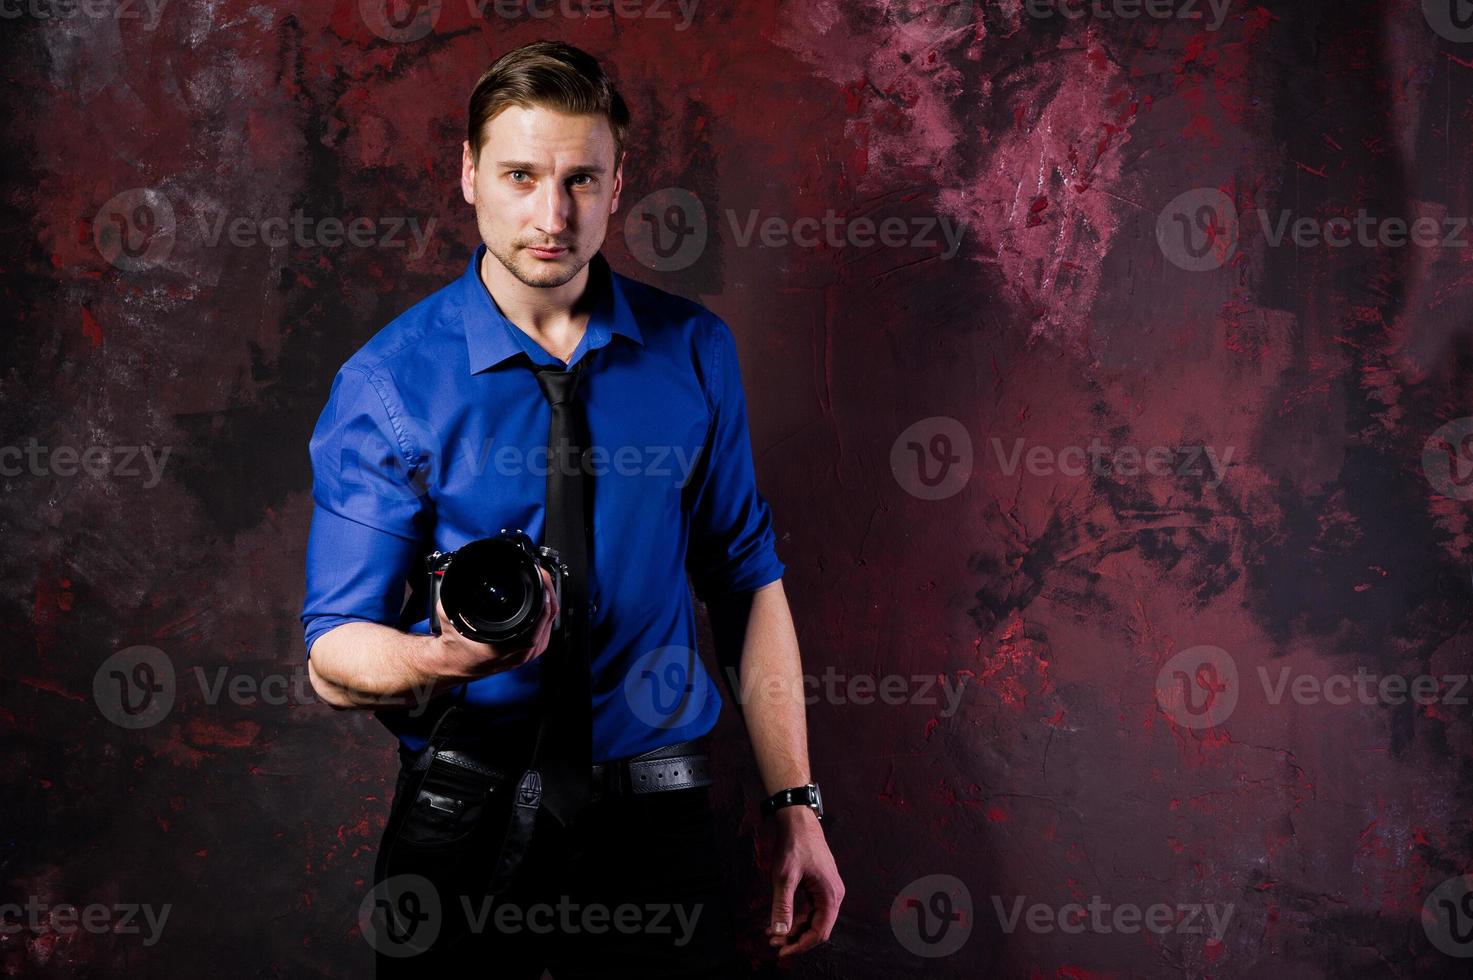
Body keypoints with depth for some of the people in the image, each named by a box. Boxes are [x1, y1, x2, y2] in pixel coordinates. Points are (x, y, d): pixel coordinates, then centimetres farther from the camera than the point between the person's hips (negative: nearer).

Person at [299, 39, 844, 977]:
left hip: (654, 821, 2)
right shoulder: (388, 384, -8)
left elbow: (748, 578, 5)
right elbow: (334, 654, -11)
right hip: (462, 819, -1)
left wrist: (795, 804, 0)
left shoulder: (695, 352, 1)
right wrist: (451, 658, -33)